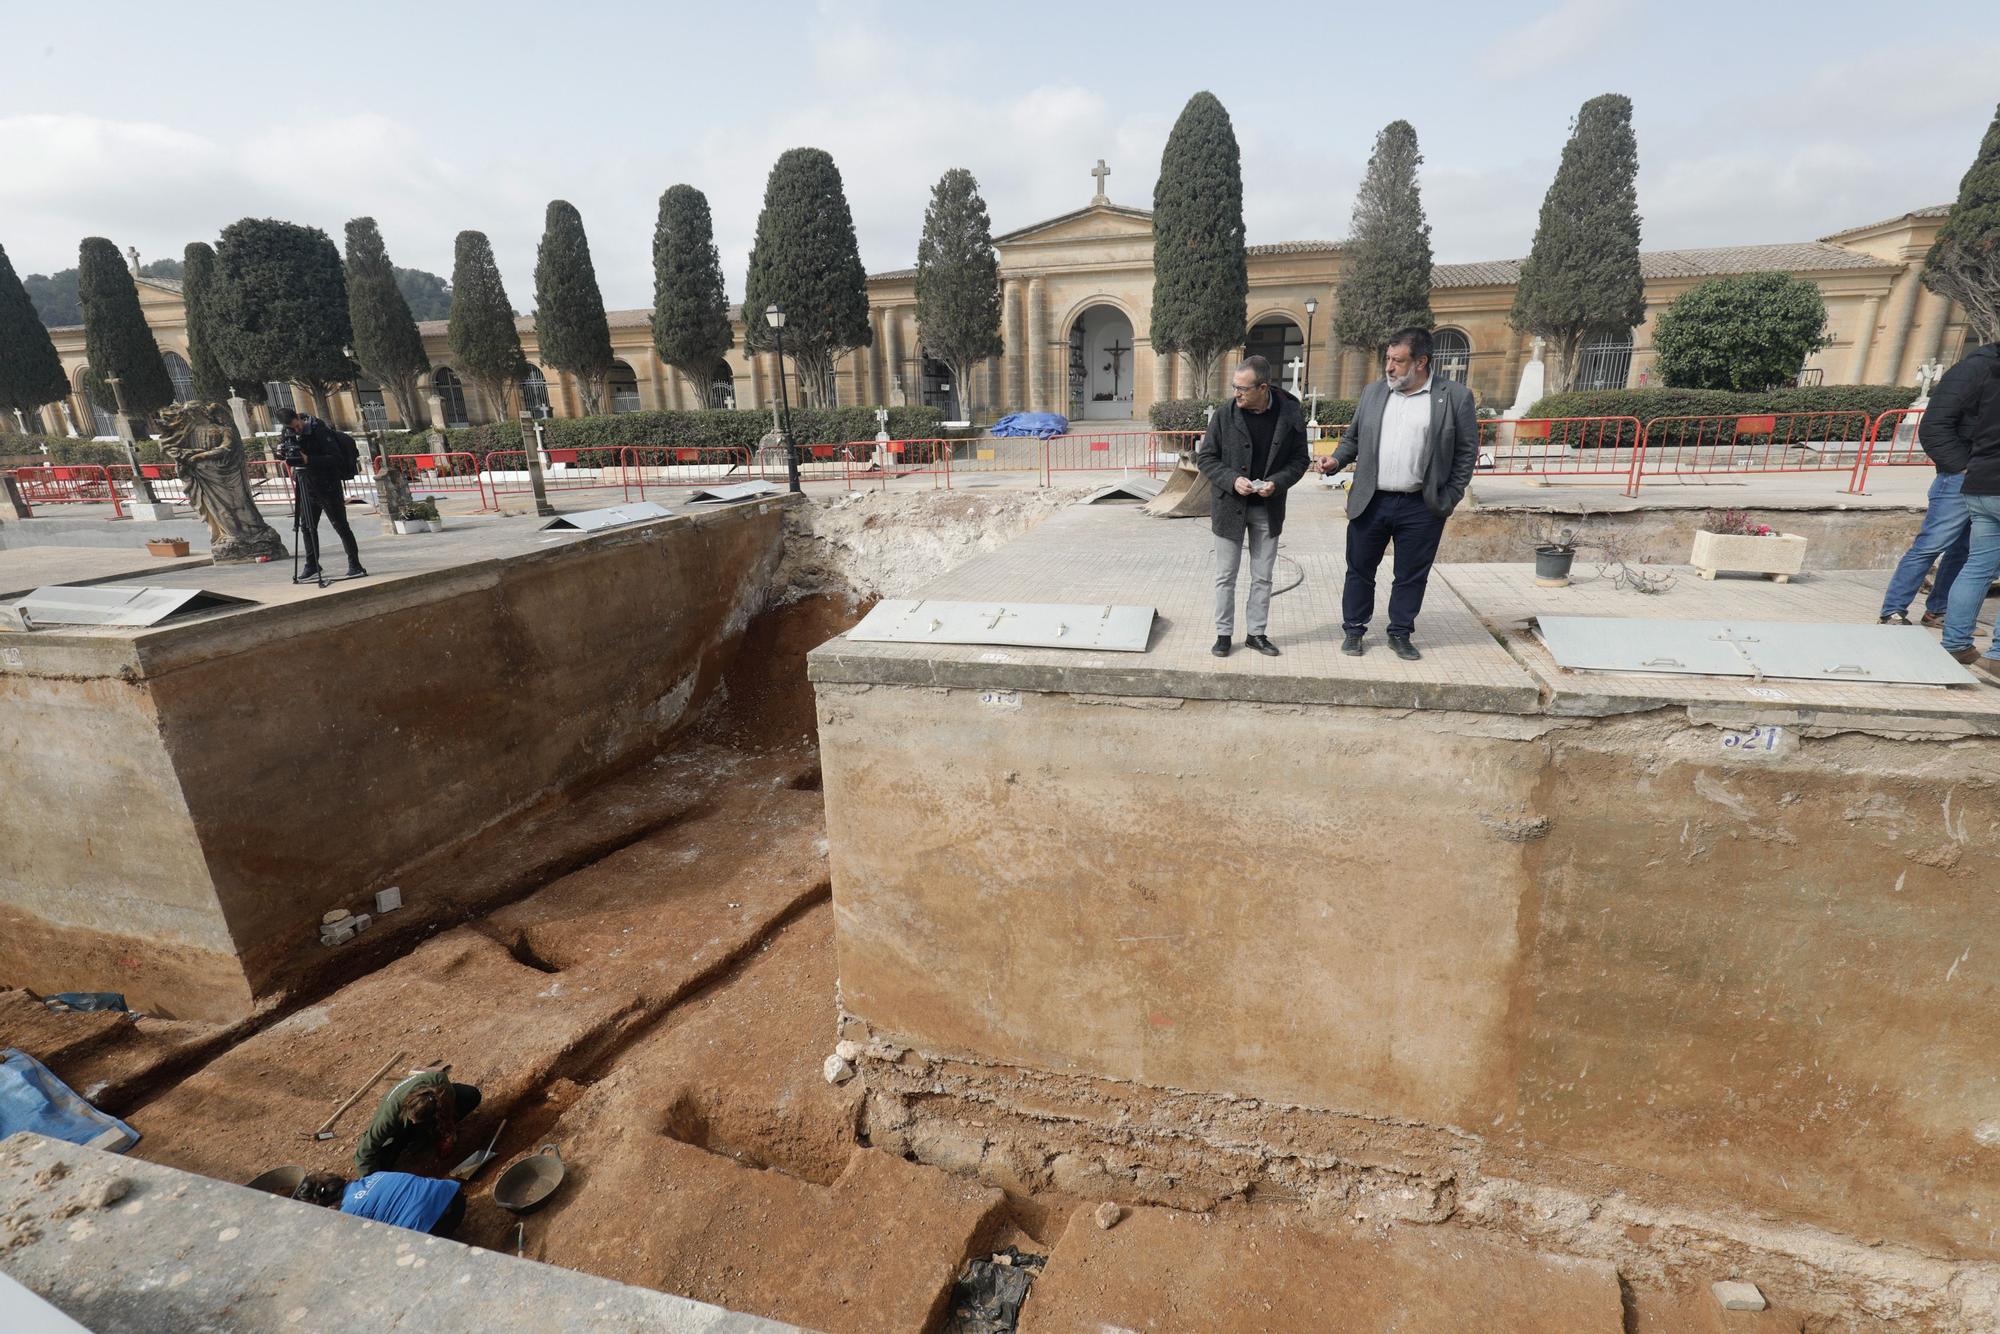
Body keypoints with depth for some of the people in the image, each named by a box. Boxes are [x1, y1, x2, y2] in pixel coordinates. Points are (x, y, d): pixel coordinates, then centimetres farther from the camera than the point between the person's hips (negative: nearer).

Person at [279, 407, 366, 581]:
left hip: (327, 486, -6)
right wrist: (283, 450, -5)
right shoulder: (287, 434, 2)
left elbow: (336, 458, -20)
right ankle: (312, 565, 19)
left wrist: (308, 460, -27)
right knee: (307, 527, 10)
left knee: (341, 526, -4)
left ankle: (355, 565, -1)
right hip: (305, 487, 6)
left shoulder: (320, 430, -15)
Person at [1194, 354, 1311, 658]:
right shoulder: (1225, 414, -10)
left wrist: (1277, 482, -17)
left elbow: (1299, 459, 1)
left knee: (1262, 577, 11)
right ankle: (1224, 633, 19)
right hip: (1230, 506, -1)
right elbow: (1205, 457, -3)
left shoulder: (1290, 413, -7)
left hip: (1268, 508, 1)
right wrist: (1232, 480, -18)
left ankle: (1256, 633, 23)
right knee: (1225, 577, 7)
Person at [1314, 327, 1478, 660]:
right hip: (1370, 502, 2)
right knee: (1360, 570, 10)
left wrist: (1449, 499, -4)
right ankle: (1354, 629, 24)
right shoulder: (1373, 392, 6)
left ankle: (1400, 634, 24)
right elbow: (1353, 438, 14)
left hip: (1422, 507, -2)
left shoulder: (1455, 396, -3)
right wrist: (1337, 460, -6)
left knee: (1411, 576, 9)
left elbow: (1467, 451, 0)